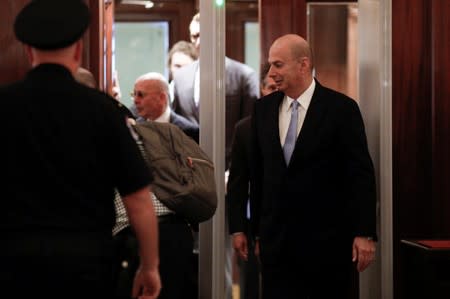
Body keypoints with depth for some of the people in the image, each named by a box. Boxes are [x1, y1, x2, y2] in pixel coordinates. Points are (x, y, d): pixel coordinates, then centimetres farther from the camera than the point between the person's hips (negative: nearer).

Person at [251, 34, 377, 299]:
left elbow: (362, 174, -7)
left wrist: (365, 234, -11)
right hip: (276, 238, 4)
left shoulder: (341, 108, -6)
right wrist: (258, 229, 11)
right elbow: (258, 174, 11)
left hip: (327, 239, -3)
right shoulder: (263, 108, 7)